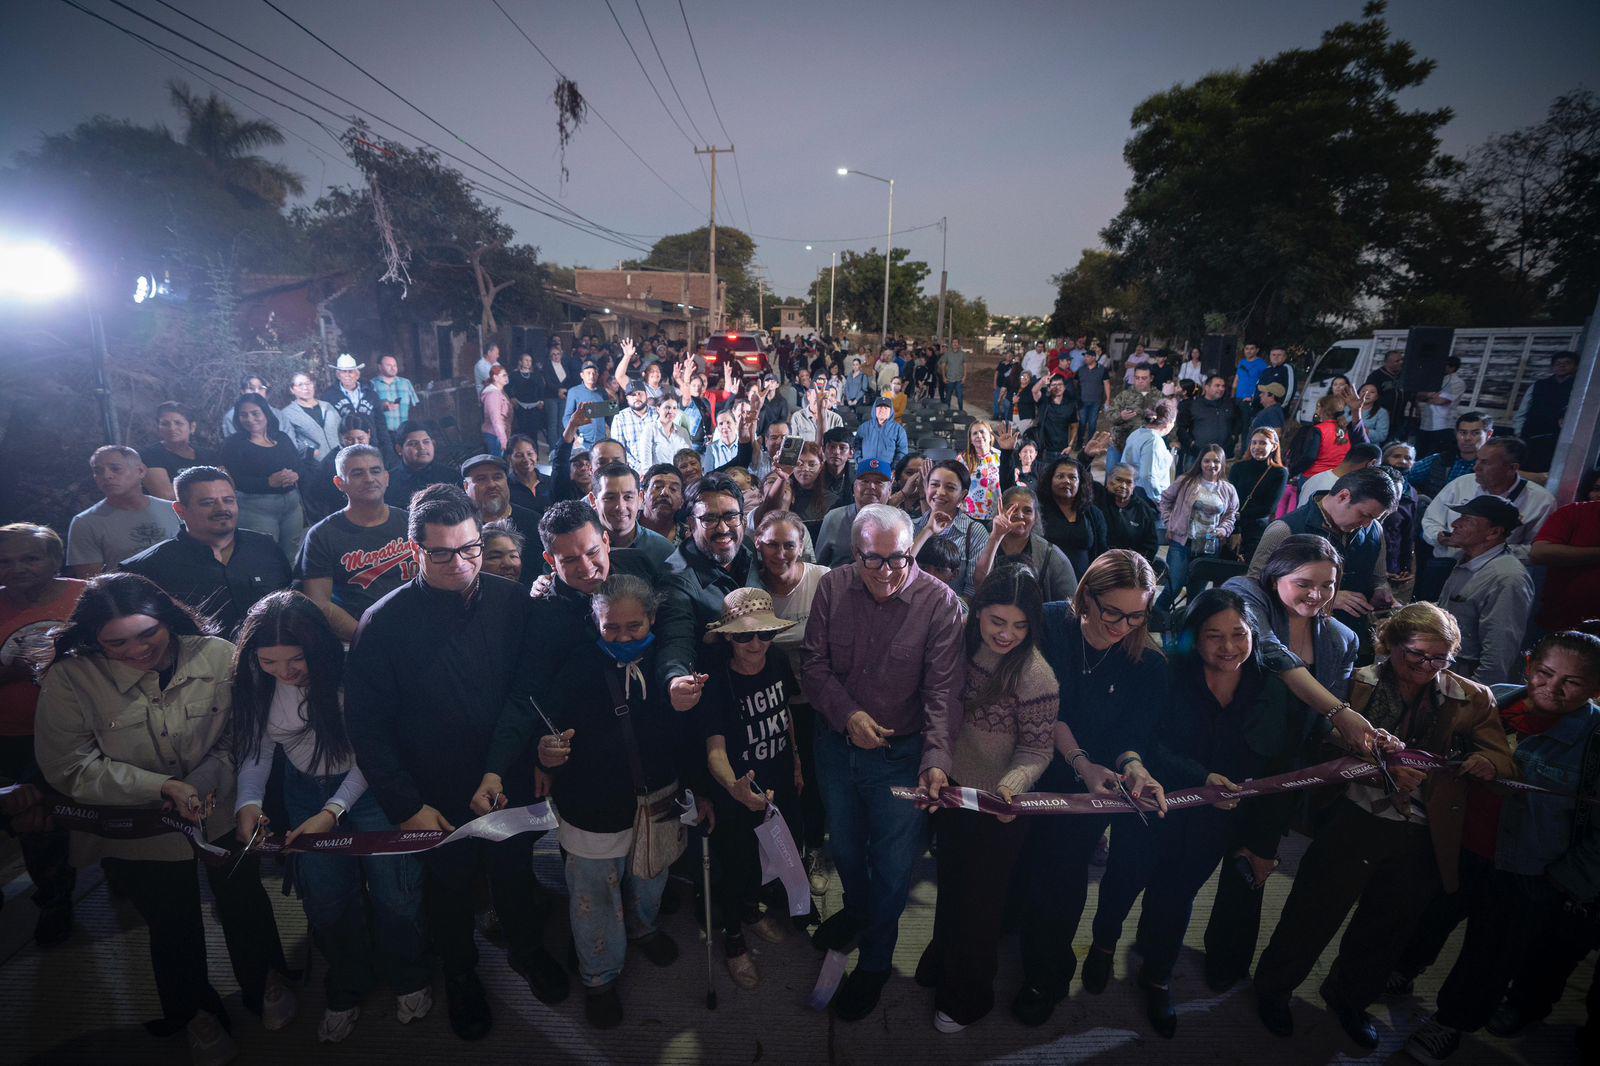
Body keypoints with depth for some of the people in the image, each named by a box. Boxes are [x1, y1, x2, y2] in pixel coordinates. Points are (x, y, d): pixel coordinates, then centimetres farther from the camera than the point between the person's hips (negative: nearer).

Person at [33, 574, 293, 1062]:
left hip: (224, 816, 1)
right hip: (139, 835, 0)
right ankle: (196, 1011, 49)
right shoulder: (69, 680, -18)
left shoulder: (218, 656, -18)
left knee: (245, 903, 20)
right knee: (173, 927, 20)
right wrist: (161, 788, -24)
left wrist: (208, 778, -20)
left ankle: (265, 980, 50)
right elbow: (69, 768, -15)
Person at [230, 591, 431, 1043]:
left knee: (395, 894, 1)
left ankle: (408, 979, 32)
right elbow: (256, 749, 0)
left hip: (366, 785, -4)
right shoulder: (253, 681, -13)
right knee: (326, 900, 14)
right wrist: (248, 802, -16)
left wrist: (333, 811, -21)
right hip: (306, 791, 4)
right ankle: (347, 991, 42)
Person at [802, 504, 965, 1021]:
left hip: (902, 755, -3)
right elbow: (814, 664, -4)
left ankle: (875, 961, 42)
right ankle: (856, 909, 59)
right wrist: (847, 713, -17)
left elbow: (943, 690, -20)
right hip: (837, 744, 4)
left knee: (893, 864, 12)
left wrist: (936, 756, -33)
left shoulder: (940, 603, -19)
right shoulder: (833, 588, -10)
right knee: (844, 846, 26)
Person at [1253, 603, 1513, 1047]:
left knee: (1385, 928, 21)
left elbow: (1503, 758, -1)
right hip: (1353, 822, -3)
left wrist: (1486, 761, -23)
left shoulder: (1471, 698, 2)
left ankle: (1349, 998, 48)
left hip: (1420, 839, 4)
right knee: (1313, 914, 6)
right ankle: (1272, 989, 31)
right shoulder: (1360, 683, -7)